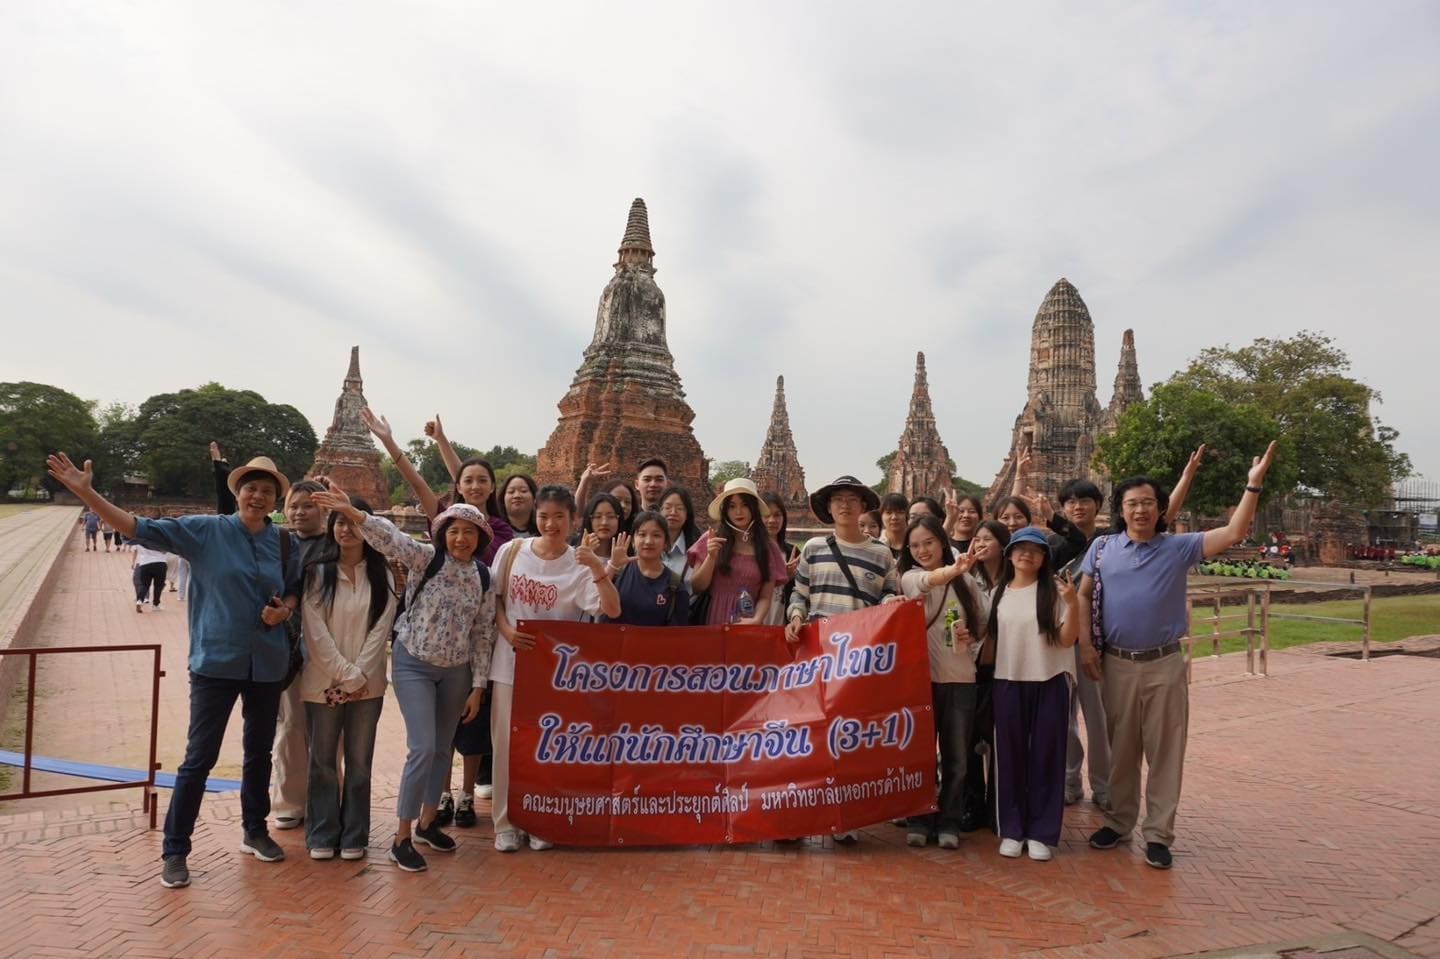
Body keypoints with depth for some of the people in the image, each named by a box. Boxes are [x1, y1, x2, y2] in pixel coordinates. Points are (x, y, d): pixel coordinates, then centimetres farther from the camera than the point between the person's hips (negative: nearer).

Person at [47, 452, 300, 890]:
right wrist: (86, 491, -20)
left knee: (259, 752, 16)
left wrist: (285, 609, -9)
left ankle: (255, 832, 33)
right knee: (199, 757, 0)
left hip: (267, 664, 3)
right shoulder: (205, 531, -7)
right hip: (216, 661, -3)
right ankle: (175, 851, 16)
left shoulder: (285, 543, 1)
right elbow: (140, 528, -12)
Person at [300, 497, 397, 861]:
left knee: (359, 761, 8)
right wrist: (345, 675, -12)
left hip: (367, 683, 1)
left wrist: (360, 674, -11)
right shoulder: (318, 572, -1)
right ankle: (322, 836, 22)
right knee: (323, 760, 8)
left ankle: (354, 837, 20)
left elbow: (381, 628, -2)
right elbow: (315, 630, -7)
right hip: (323, 681, -1)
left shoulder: (382, 575, 3)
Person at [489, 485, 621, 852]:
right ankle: (505, 822, 23)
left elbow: (612, 610, -19)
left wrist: (598, 566, -31)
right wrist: (507, 630, -9)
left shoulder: (580, 565, -9)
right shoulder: (512, 551, -3)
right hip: (510, 662, 2)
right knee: (507, 744, 7)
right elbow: (494, 598, 7)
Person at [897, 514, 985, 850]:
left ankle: (949, 822, 21)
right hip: (920, 675, -2)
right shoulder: (909, 577, -3)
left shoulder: (966, 582, 5)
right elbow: (927, 580, -27)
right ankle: (919, 820, 19)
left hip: (960, 676, 2)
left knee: (956, 754, 7)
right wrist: (953, 569, -47)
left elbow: (982, 622, 15)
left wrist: (972, 636, -8)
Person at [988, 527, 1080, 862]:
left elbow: (1067, 639, -10)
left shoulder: (1054, 589, -5)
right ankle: (1011, 829, 19)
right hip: (1007, 683, 3)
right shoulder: (999, 593, 6)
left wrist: (1073, 604, -22)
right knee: (1009, 756, 8)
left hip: (1049, 683, -3)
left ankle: (1041, 832, 16)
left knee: (1045, 757, 4)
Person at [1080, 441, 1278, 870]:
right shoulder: (1102, 548, 1)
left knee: (1165, 751, 5)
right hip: (1116, 663, 1)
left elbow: (1234, 533, -10)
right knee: (1120, 749, 13)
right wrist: (1085, 645, -4)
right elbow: (1083, 596, 3)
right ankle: (1118, 820, 28)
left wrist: (1254, 485, -17)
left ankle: (1158, 833, 16)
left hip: (1164, 665, -1)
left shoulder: (1179, 547, -1)